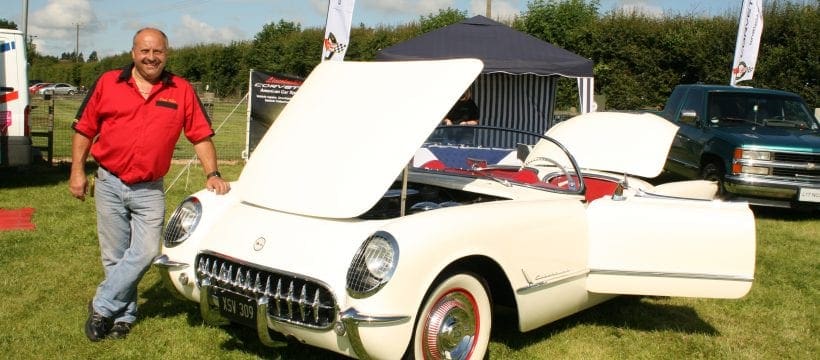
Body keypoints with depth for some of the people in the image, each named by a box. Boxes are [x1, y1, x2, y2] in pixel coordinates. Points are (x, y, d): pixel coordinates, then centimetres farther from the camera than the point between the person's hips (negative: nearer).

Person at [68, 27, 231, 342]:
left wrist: (212, 174, -9)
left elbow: (201, 136, 1)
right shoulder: (107, 83, 2)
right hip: (109, 183, 1)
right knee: (115, 256, 8)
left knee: (145, 252, -9)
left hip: (149, 190, 0)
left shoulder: (182, 91, 1)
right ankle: (124, 314, 23)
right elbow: (84, 129, 6)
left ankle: (102, 306, 9)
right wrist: (77, 171, 0)